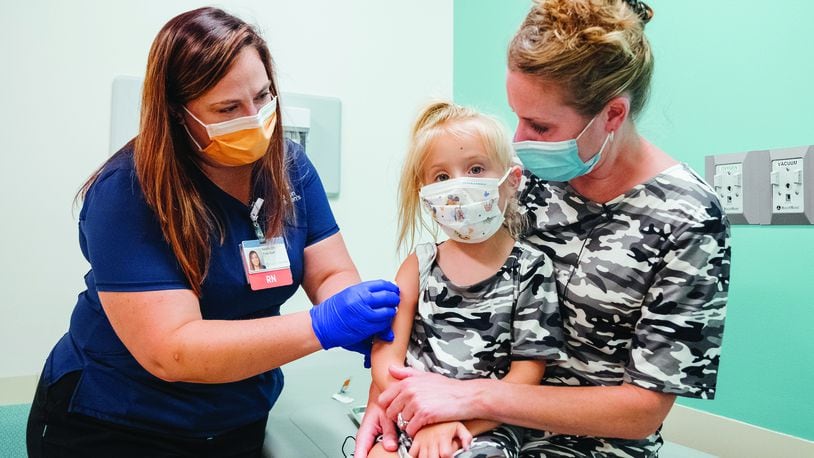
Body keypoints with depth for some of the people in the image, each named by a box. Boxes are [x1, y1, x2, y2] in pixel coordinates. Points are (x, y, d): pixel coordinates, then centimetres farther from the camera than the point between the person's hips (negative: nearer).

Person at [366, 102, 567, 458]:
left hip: (486, 428, -2)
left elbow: (527, 375, -5)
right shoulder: (419, 265, 3)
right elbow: (386, 354, -1)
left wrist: (460, 423, -15)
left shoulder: (530, 270, -3)